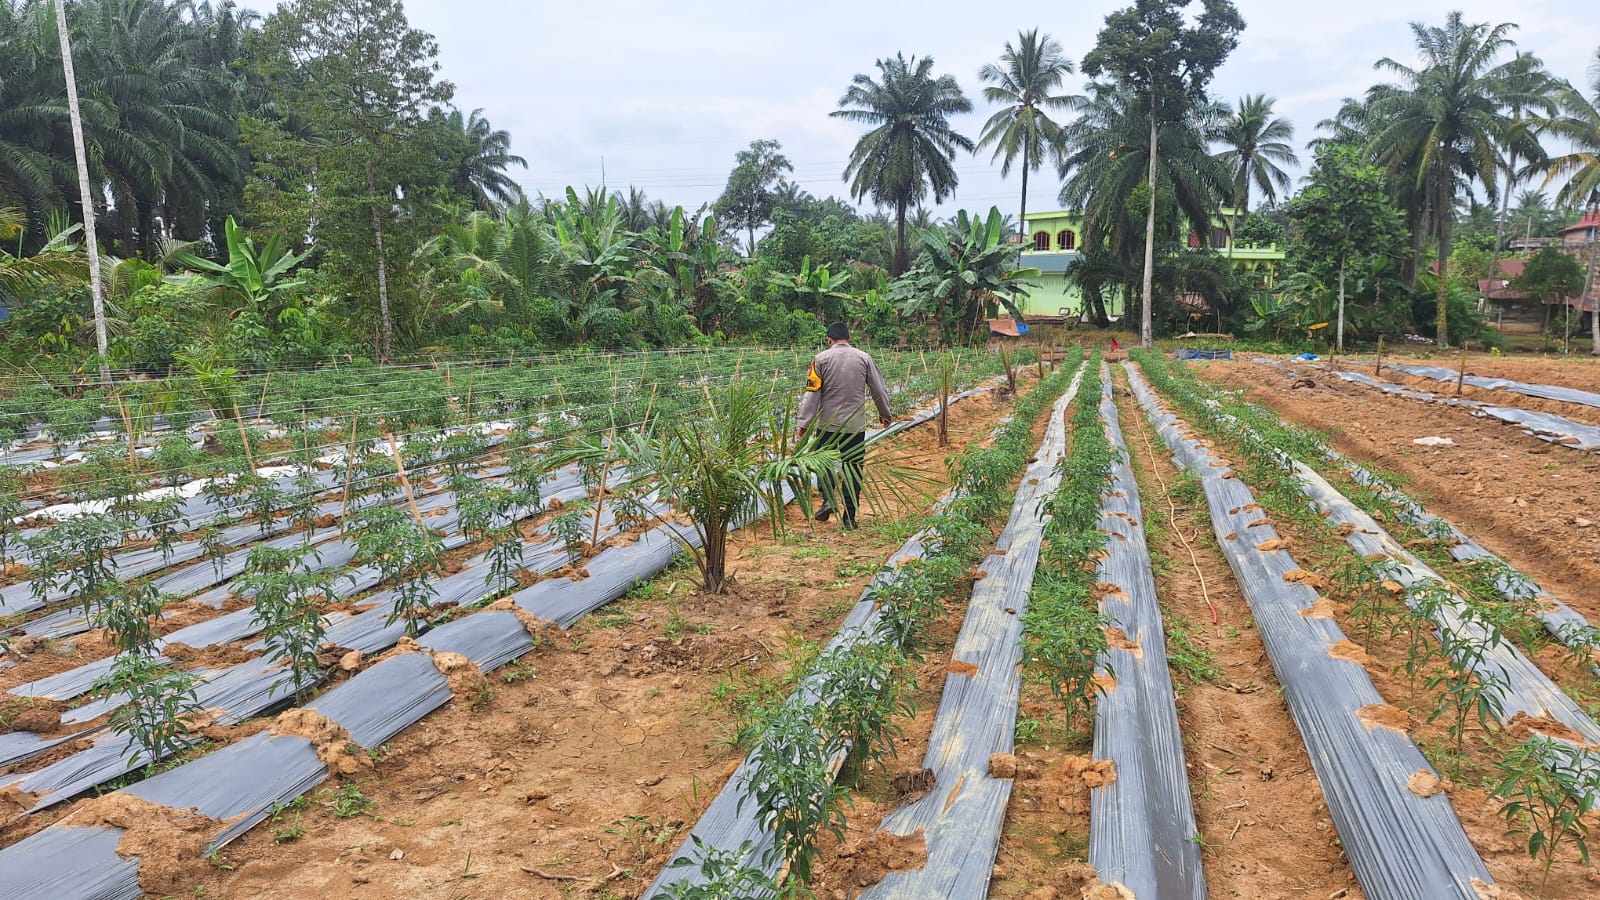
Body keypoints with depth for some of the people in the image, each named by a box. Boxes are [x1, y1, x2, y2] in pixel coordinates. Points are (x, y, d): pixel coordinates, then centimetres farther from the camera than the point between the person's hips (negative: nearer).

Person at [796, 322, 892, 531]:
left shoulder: (821, 359, -4)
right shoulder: (864, 359, 2)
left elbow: (812, 394, -8)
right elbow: (879, 390, 7)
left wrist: (804, 424, -4)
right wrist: (884, 414, 23)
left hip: (827, 424, -1)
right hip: (855, 425, 1)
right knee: (853, 467, 7)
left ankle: (828, 498, -2)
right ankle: (849, 516, 7)